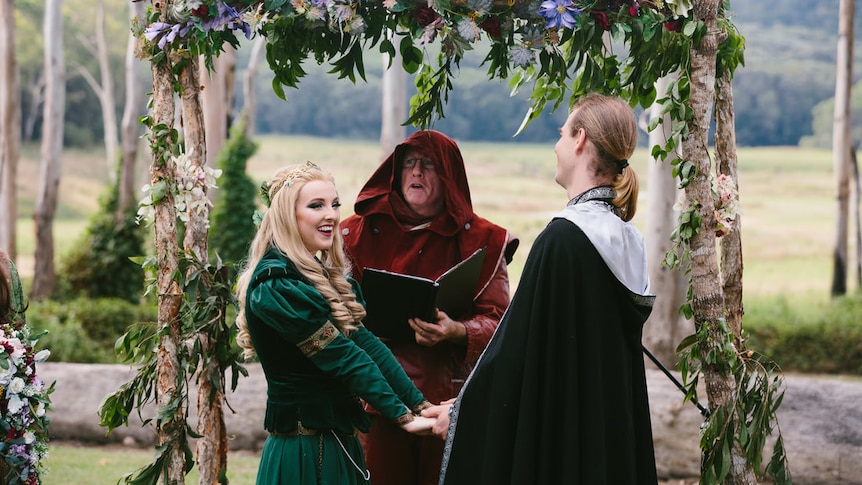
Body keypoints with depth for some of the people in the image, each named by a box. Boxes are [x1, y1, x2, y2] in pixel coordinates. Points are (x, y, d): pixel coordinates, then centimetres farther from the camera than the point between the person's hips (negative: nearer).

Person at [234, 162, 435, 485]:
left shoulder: (327, 277, 10)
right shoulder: (276, 286, -17)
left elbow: (366, 343, 2)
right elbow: (342, 358, -18)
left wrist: (420, 406, -6)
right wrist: (402, 415, -17)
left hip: (340, 441, 8)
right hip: (305, 451, -8)